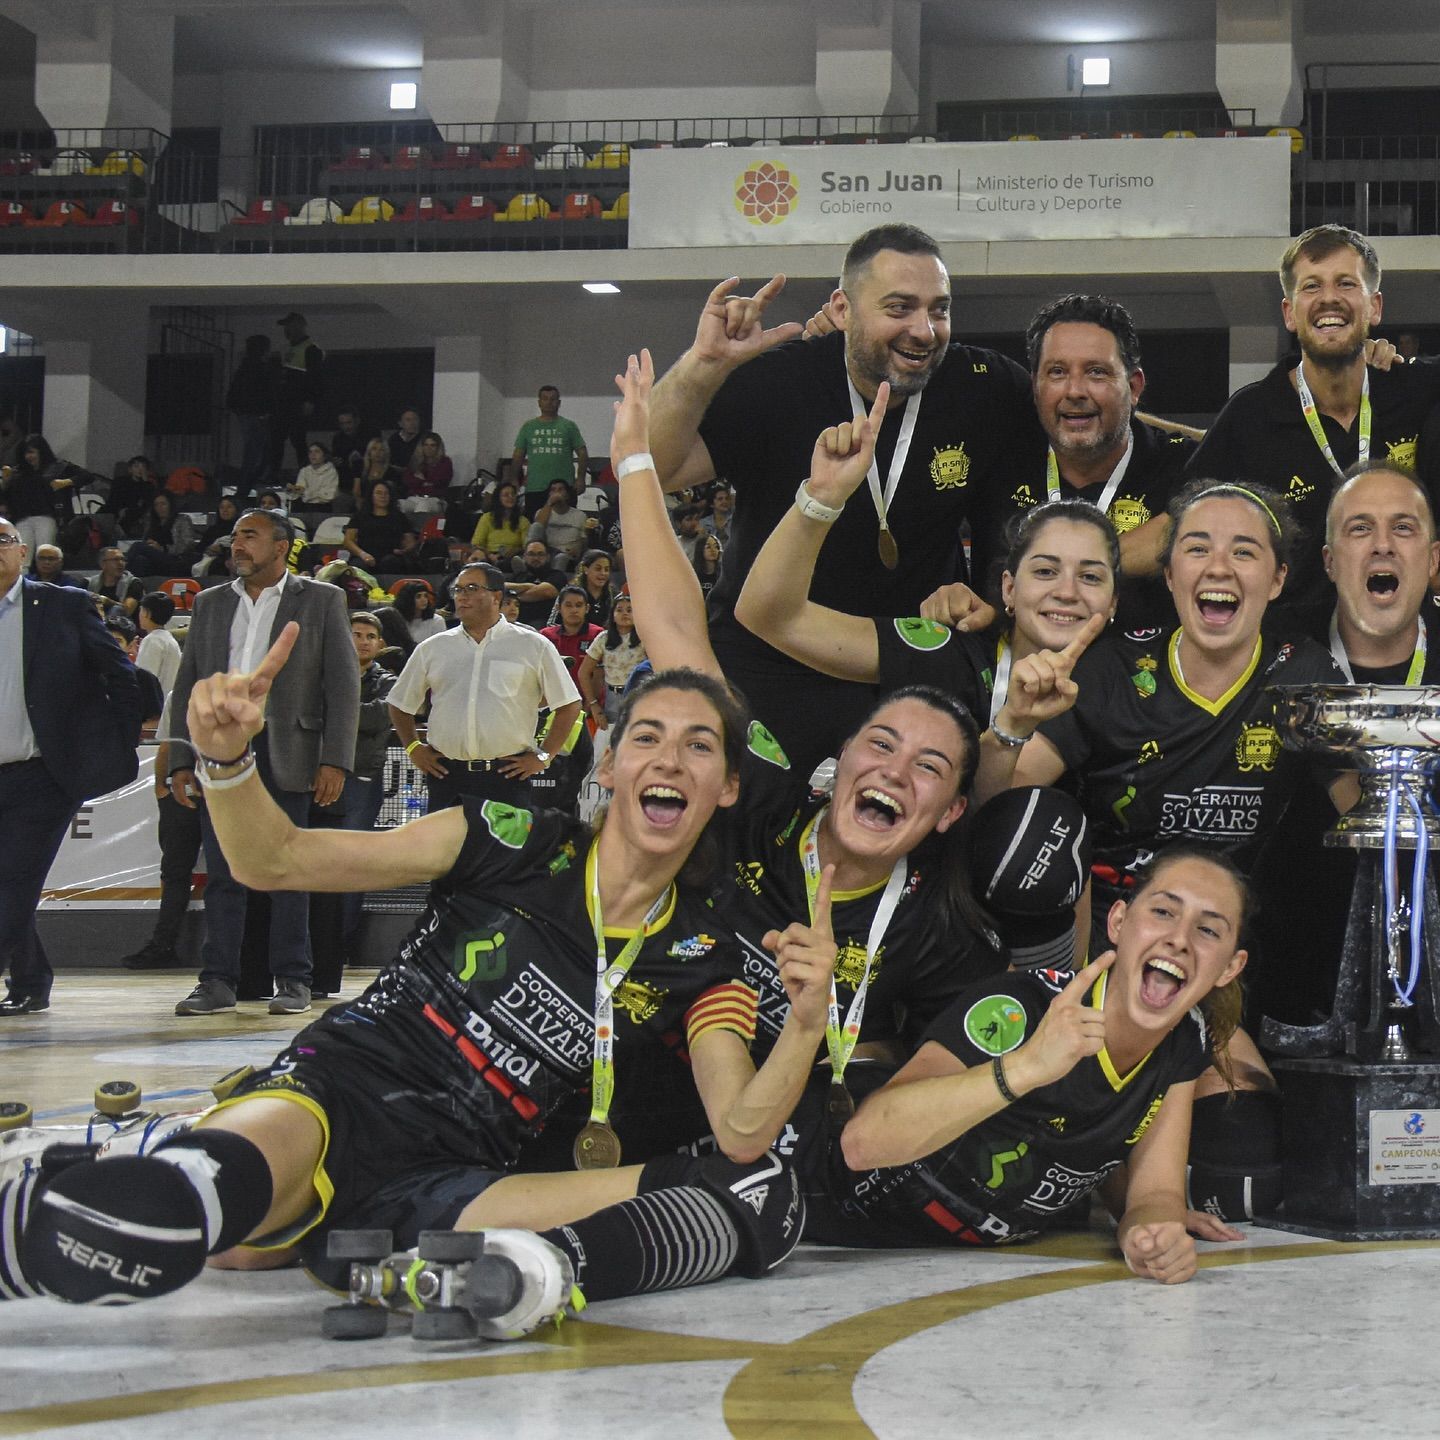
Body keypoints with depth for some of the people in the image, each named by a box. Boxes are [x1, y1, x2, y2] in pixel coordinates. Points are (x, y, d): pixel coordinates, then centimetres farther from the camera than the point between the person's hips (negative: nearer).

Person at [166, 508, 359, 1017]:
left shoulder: (321, 601, 5)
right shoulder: (210, 603, 15)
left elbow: (342, 685, 0)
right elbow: (186, 686, 14)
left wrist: (335, 760, -9)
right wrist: (180, 760, 5)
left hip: (285, 754, -3)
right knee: (222, 871, 3)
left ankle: (292, 980, 8)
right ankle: (218, 980, 7)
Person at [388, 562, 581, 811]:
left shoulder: (533, 647, 4)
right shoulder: (432, 649, 11)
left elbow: (569, 705, 5)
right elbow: (400, 704, 21)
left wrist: (543, 756, 1)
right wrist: (413, 748, 10)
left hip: (507, 776, -2)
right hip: (447, 776, 2)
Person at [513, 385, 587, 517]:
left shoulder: (569, 426, 8)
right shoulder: (528, 427, 13)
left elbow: (582, 454, 4)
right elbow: (518, 455, 14)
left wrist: (580, 478, -7)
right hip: (534, 488, 2)